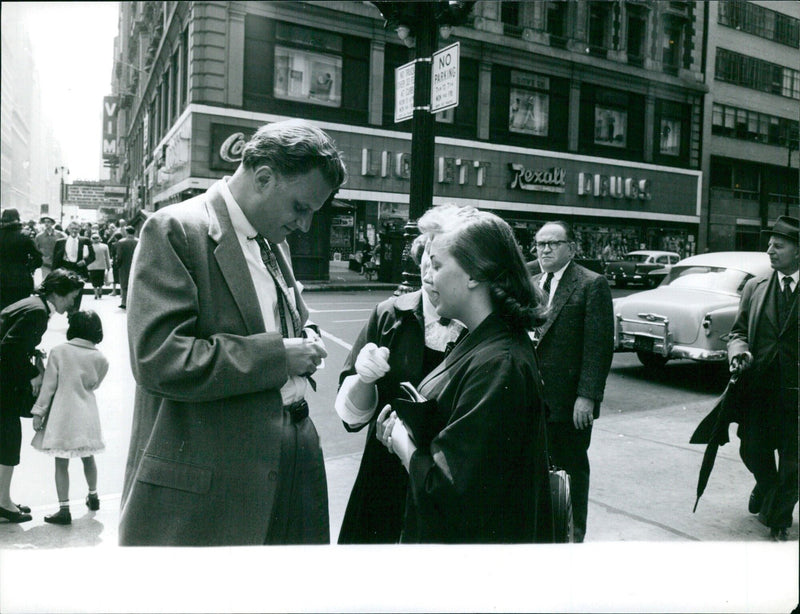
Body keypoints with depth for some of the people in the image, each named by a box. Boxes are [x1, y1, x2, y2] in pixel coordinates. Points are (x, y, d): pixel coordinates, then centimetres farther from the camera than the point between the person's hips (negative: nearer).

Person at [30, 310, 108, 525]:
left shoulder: (58, 352, -8)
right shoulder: (100, 359, -2)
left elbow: (48, 386, -6)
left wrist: (38, 412, 0)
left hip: (62, 415, -3)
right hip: (87, 415, 3)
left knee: (61, 463, 3)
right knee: (88, 457, 21)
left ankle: (64, 509, 3)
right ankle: (93, 496, 38)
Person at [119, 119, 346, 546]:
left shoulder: (274, 239, 14)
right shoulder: (175, 231, -12)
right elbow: (158, 358, -22)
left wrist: (303, 341, 4)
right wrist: (277, 355, -19)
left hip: (291, 457, 8)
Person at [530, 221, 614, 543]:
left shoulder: (592, 285, -8)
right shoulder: (531, 284, 12)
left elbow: (599, 345, -13)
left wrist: (587, 396, -18)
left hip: (570, 403, -5)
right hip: (533, 398, 6)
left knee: (571, 467, 9)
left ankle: (573, 533, 25)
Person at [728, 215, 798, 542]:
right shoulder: (754, 287, 6)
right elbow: (738, 331, 11)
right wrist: (738, 351, -11)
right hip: (758, 388, 3)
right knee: (753, 451, 10)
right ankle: (766, 488, 44)